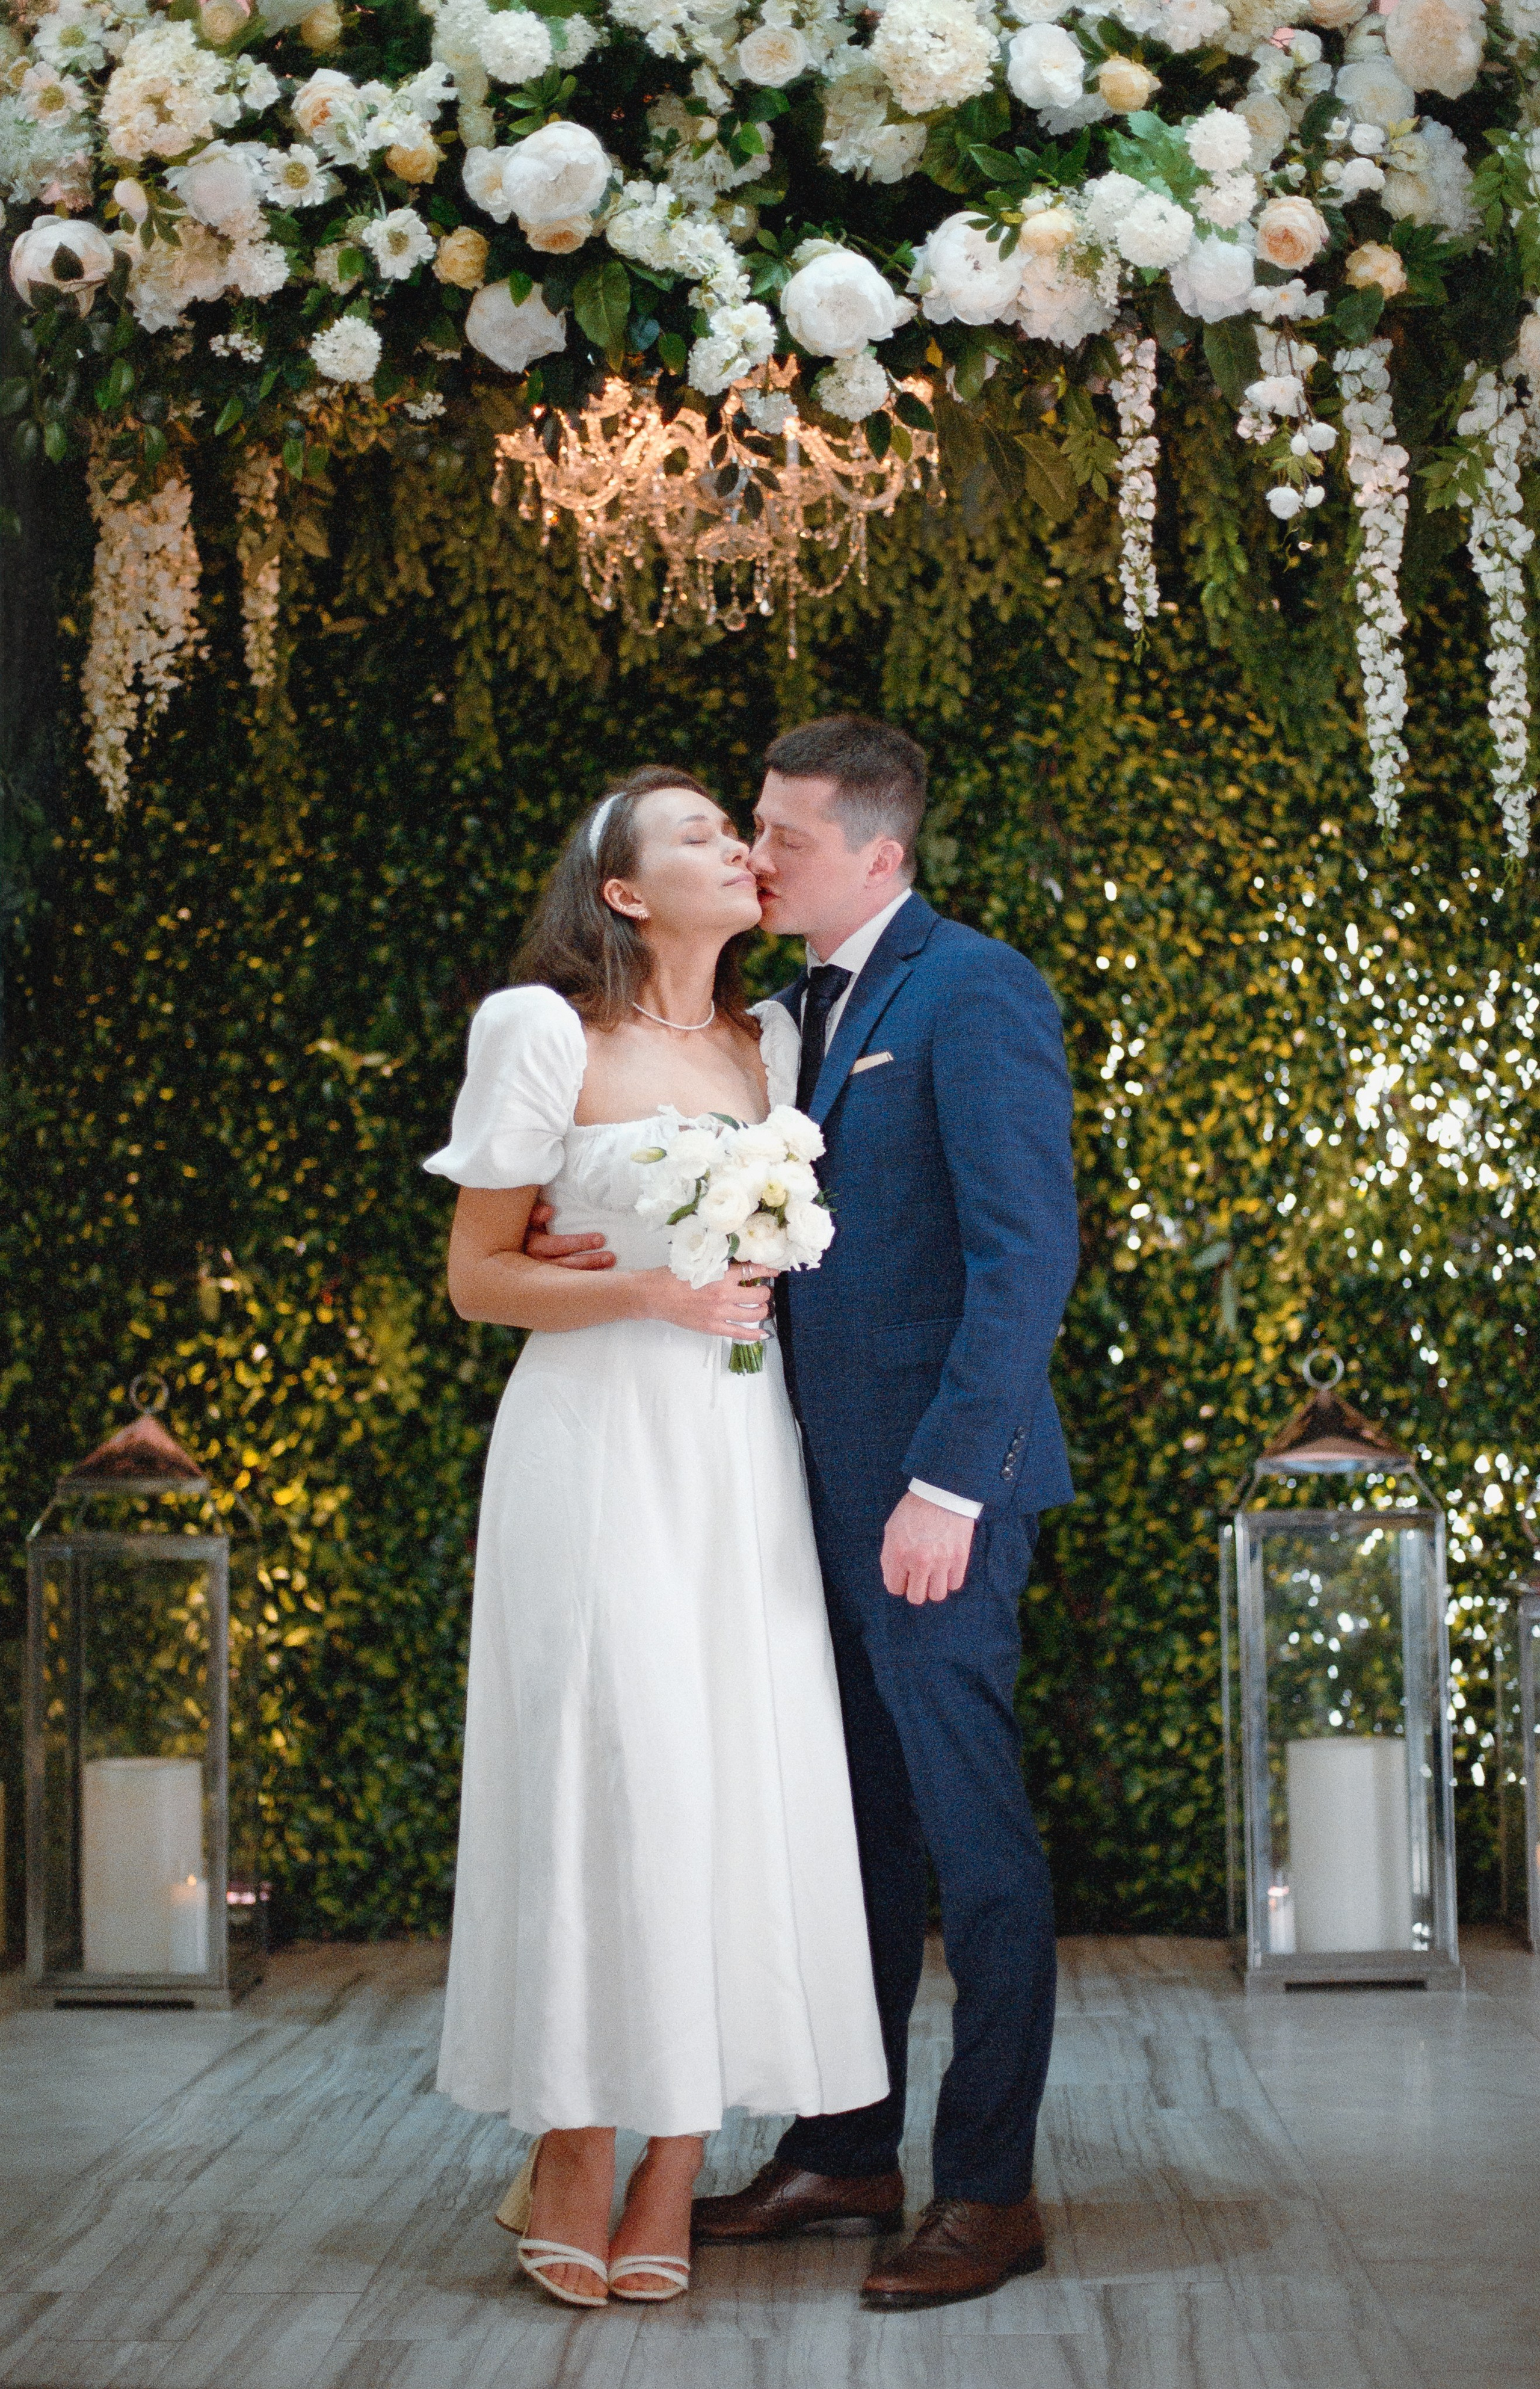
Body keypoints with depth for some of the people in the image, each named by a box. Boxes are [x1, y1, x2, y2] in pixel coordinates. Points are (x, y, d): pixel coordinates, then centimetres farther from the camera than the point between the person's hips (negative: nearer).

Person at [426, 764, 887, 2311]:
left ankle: (675, 2168, 5)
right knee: (603, 1764, -8)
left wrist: (759, 1283, 1)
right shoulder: (547, 1035, -1)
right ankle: (571, 2153, 3)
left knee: (739, 1773, -2)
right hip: (599, 1442, -4)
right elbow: (477, 1277, -1)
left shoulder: (771, 1041, 14)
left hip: (742, 1448, 5)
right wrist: (645, 1291, -14)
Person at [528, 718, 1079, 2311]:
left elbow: (1027, 1252, -17)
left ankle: (991, 2191, 8)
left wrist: (948, 1482, -21)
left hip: (930, 1485, -8)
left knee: (972, 1833, 0)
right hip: (827, 1485, 9)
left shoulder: (972, 994, -11)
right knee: (855, 1826, 15)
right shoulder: (803, 1008, 16)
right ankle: (846, 2155, 25)